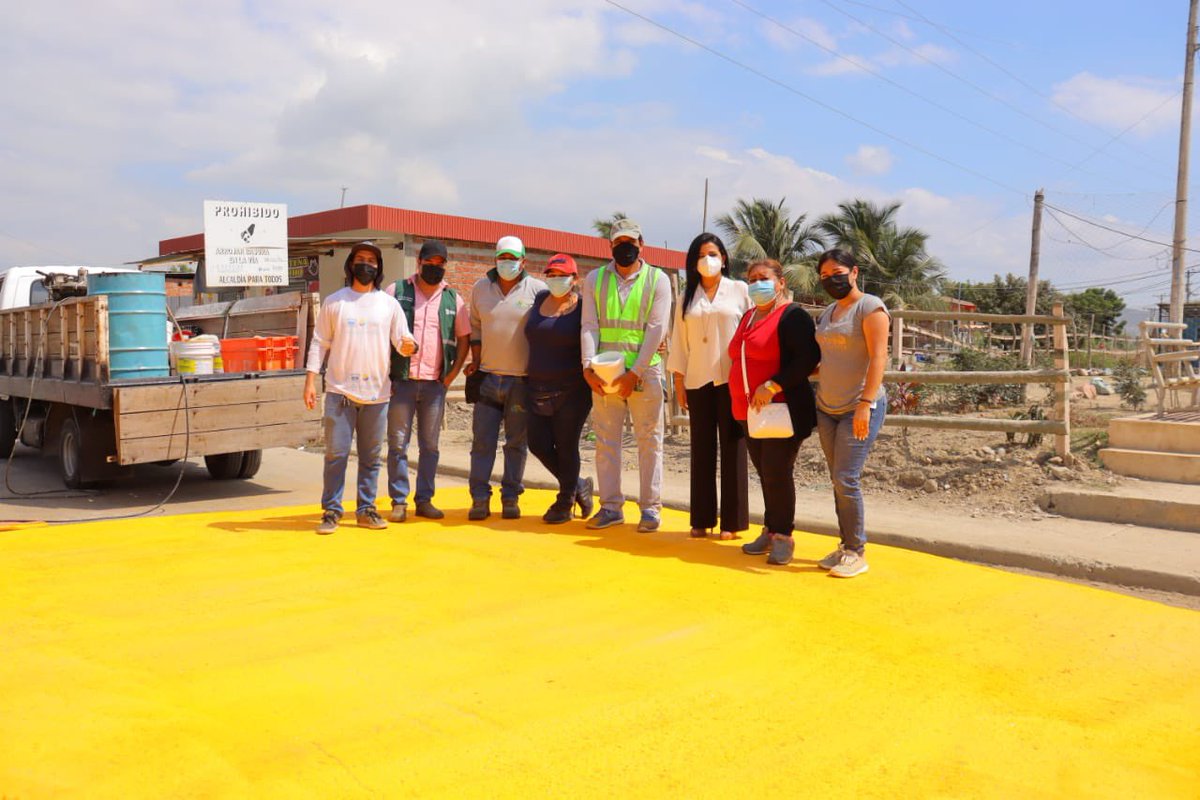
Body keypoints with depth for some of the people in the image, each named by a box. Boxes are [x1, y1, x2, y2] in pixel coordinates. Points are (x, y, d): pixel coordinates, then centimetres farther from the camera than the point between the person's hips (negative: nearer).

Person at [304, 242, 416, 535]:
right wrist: (310, 381, -4)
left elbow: (402, 341, 5)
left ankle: (366, 509, 19)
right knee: (336, 454, -1)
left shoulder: (389, 304, 8)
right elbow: (319, 343, 5)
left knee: (371, 456, 9)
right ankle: (331, 510, 9)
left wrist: (409, 346, -20)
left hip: (376, 393, 2)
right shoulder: (334, 301, 5)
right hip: (340, 392, -2)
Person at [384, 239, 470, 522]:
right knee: (398, 444, 1)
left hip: (435, 383, 2)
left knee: (430, 446, 7)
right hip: (401, 381, -2)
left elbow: (464, 337, 15)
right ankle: (399, 501, 9)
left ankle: (424, 500, 16)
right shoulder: (397, 291, 3)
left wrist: (453, 372, 4)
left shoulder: (453, 299, 9)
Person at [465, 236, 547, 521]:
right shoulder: (480, 288, 7)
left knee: (516, 442, 6)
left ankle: (510, 498, 15)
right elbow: (475, 327, 16)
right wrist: (476, 361, 7)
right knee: (483, 441, 2)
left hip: (522, 380, -2)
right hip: (488, 377, 2)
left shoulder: (537, 290, -3)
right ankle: (480, 499, 9)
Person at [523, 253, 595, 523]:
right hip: (539, 389, 5)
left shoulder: (583, 307, -6)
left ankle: (565, 502, 24)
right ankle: (578, 486, 28)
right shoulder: (540, 300, 9)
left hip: (572, 390, -5)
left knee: (566, 447, 2)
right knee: (539, 445, 5)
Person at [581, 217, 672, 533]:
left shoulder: (658, 280, 2)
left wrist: (634, 373, -14)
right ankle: (611, 506, 14)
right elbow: (589, 326, 3)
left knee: (649, 440, 3)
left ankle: (650, 506, 10)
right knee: (606, 439, 5)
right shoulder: (594, 279, 10)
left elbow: (656, 330, -6)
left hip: (644, 372, -2)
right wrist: (589, 367, -11)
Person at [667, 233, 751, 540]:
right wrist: (678, 379, 6)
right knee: (702, 449, 5)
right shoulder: (687, 298, 12)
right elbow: (679, 341, 11)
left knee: (732, 448, 0)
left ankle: (732, 521, 5)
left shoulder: (739, 291, 4)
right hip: (698, 381, 3)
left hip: (732, 380, -2)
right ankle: (702, 520, 11)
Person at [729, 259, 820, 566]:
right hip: (751, 412, 8)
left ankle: (783, 535, 5)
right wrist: (742, 402, 15)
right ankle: (771, 531, 20)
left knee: (777, 473, -7)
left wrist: (773, 385, -23)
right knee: (765, 473, 11)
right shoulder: (748, 317, 17)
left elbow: (809, 358, -19)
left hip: (782, 410, -8)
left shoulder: (792, 315, -9)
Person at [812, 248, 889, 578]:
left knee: (846, 479, -11)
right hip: (827, 408, 7)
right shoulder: (828, 312, 16)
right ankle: (845, 546, 16)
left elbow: (878, 357, -15)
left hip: (859, 410, -7)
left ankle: (857, 552, 0)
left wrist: (865, 405, -23)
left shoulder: (870, 307, -8)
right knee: (838, 481, 8)